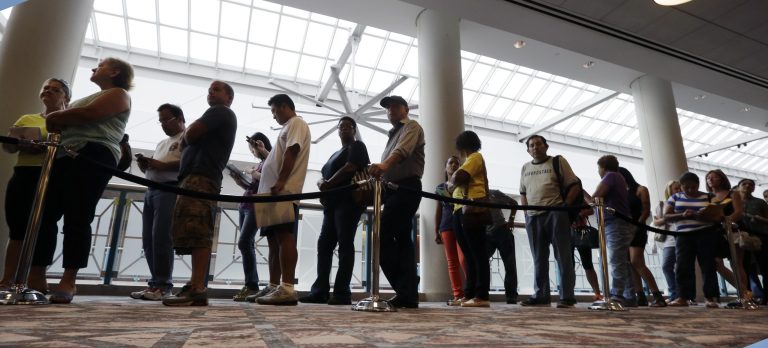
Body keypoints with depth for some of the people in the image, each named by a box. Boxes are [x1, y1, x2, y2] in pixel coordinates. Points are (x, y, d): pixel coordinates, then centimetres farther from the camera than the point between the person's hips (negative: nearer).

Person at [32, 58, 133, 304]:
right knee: (45, 214, 1)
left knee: (77, 218, -13)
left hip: (93, 155, -9)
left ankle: (68, 281, -12)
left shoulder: (118, 94, 7)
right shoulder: (91, 97, 35)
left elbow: (88, 114, -10)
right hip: (66, 156, 9)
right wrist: (57, 123, 4)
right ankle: (36, 277, 2)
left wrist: (55, 117, 4)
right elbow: (72, 122, 27)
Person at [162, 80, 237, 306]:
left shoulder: (220, 111, 3)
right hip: (204, 177, 11)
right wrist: (188, 136, 9)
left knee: (197, 232, -19)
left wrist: (187, 131, 12)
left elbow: (191, 134, -10)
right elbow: (186, 145, 30)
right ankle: (196, 286, 4)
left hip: (200, 176, -11)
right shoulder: (220, 118, 32)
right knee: (198, 233, 4)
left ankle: (197, 289, -25)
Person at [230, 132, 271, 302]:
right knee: (248, 244, 4)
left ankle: (251, 284, -10)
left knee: (244, 243, -15)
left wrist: (254, 174, -16)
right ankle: (251, 284, 6)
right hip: (245, 205, 8)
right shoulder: (259, 163, 19)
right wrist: (239, 179, 6)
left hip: (257, 205, -8)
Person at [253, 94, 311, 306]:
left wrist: (280, 181, -23)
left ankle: (287, 289, -19)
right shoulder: (288, 127, 30)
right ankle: (273, 287, 12)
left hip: (285, 191, -10)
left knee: (284, 237, -16)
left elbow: (291, 153, -14)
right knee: (274, 240, 8)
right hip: (274, 191, 10)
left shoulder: (296, 123, 1)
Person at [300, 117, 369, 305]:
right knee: (324, 244, 2)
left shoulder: (357, 146, 5)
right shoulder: (335, 154, 29)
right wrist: (321, 183, -1)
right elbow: (323, 176, 23)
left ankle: (342, 293, -10)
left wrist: (329, 183, -10)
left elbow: (350, 168, -13)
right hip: (333, 204, 9)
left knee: (345, 244, -10)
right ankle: (320, 291, 4)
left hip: (349, 201, -8)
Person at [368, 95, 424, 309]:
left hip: (406, 187, -9)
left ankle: (404, 292, -12)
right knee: (403, 239, 5)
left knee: (383, 237, -15)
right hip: (396, 190, 9)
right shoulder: (394, 134, 28)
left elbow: (403, 149, -24)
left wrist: (385, 165, -41)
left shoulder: (411, 126, 0)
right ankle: (409, 294, 6)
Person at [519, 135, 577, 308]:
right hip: (533, 217, 5)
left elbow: (574, 186, 0)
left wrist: (565, 206, -10)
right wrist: (526, 213, 9)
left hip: (555, 214, -5)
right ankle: (541, 296, 13)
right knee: (539, 259, 8)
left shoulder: (558, 161, 4)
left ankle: (567, 297, 1)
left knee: (563, 257, -3)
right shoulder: (525, 168, 18)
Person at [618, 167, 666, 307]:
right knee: (630, 265, 1)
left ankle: (657, 296, -14)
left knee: (636, 262, -17)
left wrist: (635, 227, -15)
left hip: (636, 230, -6)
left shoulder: (640, 190, 3)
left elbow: (646, 211, -6)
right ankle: (641, 297, 3)